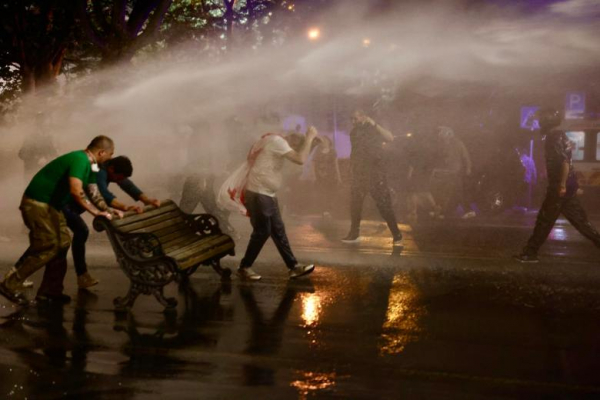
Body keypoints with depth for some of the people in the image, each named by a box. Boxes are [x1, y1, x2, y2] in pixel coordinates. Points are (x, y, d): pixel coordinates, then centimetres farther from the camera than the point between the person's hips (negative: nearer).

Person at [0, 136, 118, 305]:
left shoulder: (88, 165, 10)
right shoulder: (80, 160, -22)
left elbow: (93, 192, 15)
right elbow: (76, 191, -34)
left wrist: (108, 211, 2)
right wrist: (95, 212, -27)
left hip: (51, 205, 10)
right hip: (37, 203, -10)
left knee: (62, 244, 7)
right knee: (47, 247, -9)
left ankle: (50, 291, 10)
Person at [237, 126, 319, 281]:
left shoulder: (276, 143, 16)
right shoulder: (277, 141, -15)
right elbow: (301, 159, -23)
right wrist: (309, 137, -15)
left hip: (267, 194, 10)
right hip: (258, 194, -10)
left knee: (278, 231, 9)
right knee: (262, 232, -3)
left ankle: (293, 267, 12)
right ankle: (244, 268, 10)